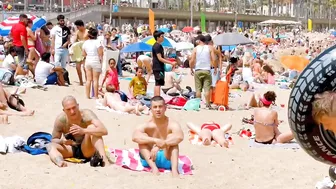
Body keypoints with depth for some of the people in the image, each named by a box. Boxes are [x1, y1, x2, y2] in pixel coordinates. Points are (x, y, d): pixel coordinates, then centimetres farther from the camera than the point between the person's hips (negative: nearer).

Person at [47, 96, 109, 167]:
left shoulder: (86, 114, -19)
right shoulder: (60, 119, -12)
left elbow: (104, 131, -31)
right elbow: (54, 140, 0)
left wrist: (83, 131, -43)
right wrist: (62, 141, -25)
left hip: (87, 150, -2)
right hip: (71, 149, 2)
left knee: (92, 127, -26)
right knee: (51, 146, -23)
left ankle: (104, 158, -40)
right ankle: (60, 163, -55)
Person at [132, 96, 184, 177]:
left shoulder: (172, 124, -10)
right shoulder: (146, 125, -8)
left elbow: (180, 137, -32)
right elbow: (134, 137, -28)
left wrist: (158, 146, -40)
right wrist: (155, 141, -40)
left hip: (166, 159, -1)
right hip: (149, 159, 1)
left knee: (171, 137, -21)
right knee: (143, 137, -19)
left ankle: (174, 169, -39)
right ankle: (154, 167, -37)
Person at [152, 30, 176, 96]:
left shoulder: (155, 46, 15)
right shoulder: (158, 46, -16)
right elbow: (160, 58, -21)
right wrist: (171, 63, -22)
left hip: (156, 67, 11)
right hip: (158, 68, -11)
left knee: (157, 84, 14)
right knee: (158, 84, -12)